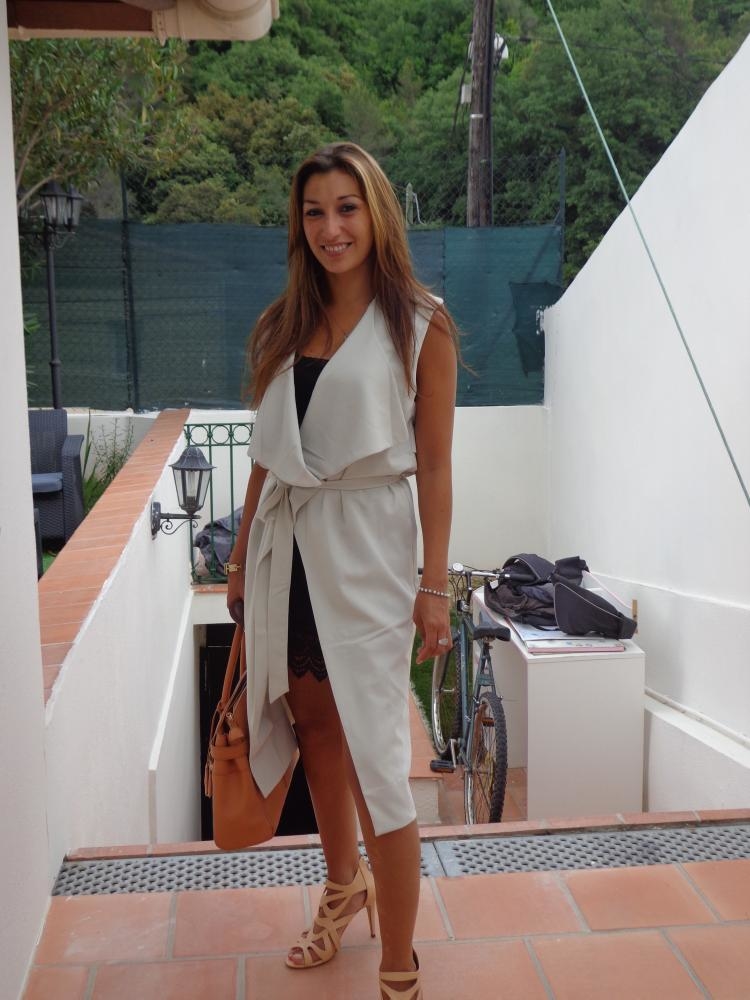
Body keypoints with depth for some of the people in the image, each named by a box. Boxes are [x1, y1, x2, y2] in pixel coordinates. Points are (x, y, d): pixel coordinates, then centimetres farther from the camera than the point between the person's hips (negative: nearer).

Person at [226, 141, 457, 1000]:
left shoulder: (419, 326, -3)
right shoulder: (283, 327, 10)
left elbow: (434, 464, -5)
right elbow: (268, 454, 12)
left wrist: (434, 585, -9)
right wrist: (243, 559, 11)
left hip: (365, 550, -5)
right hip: (287, 546, 5)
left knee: (374, 757, -2)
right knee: (314, 730, 16)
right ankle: (345, 883, 42)